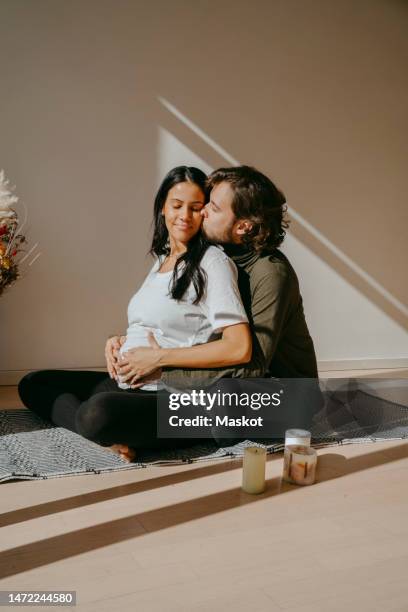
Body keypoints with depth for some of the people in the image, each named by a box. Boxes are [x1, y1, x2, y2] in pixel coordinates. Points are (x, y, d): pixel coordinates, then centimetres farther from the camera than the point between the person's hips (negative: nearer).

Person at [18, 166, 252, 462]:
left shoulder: (213, 261, -10)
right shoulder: (163, 259, 16)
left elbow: (239, 348, -21)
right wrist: (120, 342, 3)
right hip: (131, 383, 10)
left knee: (100, 412, -40)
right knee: (33, 383, 8)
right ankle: (109, 434, -11)